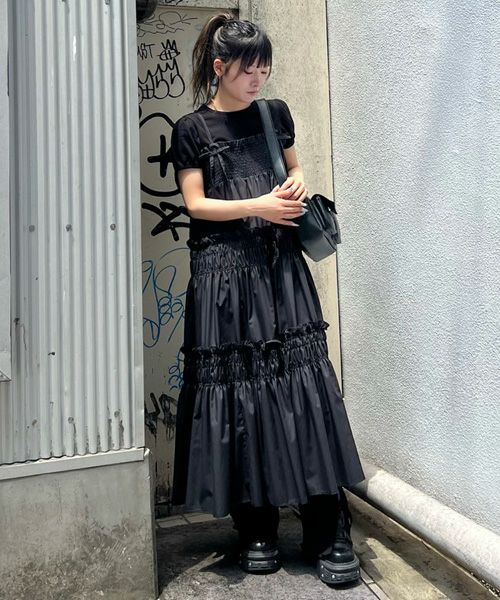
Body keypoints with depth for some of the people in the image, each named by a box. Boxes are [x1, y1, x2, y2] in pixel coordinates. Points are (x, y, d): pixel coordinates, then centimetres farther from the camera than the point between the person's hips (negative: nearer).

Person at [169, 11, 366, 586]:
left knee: (304, 382, -5)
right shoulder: (192, 129, 4)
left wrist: (298, 184, 2)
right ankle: (255, 530, 13)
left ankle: (329, 536, 1)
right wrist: (256, 206, -13)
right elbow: (195, 203, -1)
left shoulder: (275, 113, 14)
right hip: (225, 269, -2)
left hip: (281, 264, 3)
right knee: (238, 389, -1)